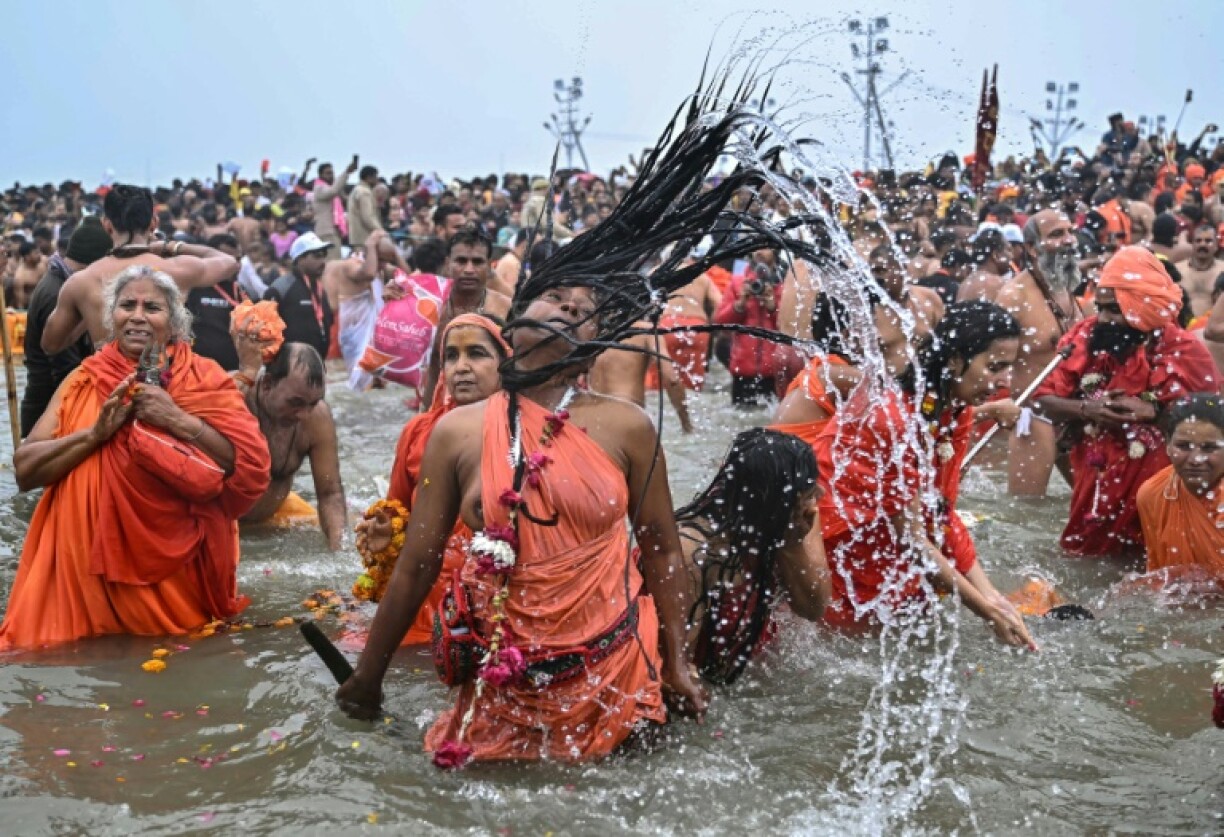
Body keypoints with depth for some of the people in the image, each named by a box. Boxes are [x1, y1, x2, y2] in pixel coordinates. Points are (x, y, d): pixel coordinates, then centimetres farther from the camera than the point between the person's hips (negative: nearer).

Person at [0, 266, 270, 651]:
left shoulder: (204, 378, -1)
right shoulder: (83, 381, 5)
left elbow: (253, 468, -11)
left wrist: (181, 421, -20)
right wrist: (96, 433, -16)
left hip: (178, 562, -1)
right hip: (94, 561, 2)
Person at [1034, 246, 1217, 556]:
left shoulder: (1183, 351, -12)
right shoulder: (1084, 337, -2)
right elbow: (1043, 400, -2)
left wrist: (1152, 411, -23)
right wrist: (1087, 409, -20)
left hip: (1158, 490, -3)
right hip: (1093, 483, 3)